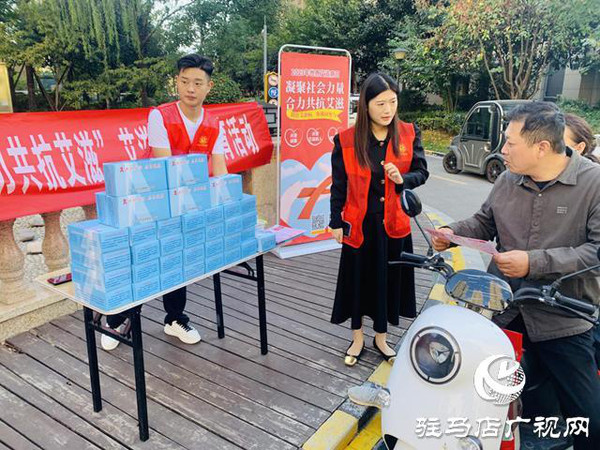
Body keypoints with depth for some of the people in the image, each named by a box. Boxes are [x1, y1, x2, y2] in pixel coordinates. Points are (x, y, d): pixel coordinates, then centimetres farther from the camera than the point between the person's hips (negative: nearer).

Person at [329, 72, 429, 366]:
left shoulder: (409, 134, -3)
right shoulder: (346, 140, -8)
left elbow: (422, 172, 3)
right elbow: (338, 185, -2)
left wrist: (402, 179, -19)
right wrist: (336, 223, -1)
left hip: (394, 223, 2)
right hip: (359, 224, -1)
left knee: (389, 280, 13)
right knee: (358, 279, 11)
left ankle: (381, 337, 35)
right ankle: (357, 338, 32)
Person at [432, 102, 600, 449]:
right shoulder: (508, 181, 5)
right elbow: (484, 222, 18)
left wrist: (535, 262, -22)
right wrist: (452, 233, 0)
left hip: (562, 319, -3)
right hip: (499, 307, 4)